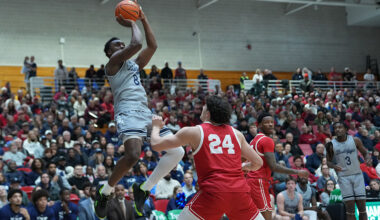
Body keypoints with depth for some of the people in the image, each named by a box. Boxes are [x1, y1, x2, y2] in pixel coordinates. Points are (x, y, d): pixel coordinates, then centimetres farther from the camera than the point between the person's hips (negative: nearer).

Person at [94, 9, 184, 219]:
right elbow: (136, 44, -9)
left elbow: (152, 46, 26)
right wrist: (132, 24, 7)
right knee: (133, 154, -32)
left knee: (177, 152, -2)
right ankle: (104, 192, -8)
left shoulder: (134, 64, 29)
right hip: (128, 112, -8)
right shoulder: (113, 62, 4)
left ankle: (144, 189, 9)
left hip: (146, 112, 8)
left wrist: (143, 19, 23)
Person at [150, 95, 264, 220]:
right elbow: (258, 163, 23)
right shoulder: (236, 134, 17)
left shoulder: (193, 132, 9)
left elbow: (156, 144, 14)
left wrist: (156, 126, 35)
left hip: (213, 192, -3)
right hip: (239, 193, 3)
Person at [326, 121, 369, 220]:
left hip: (357, 175, 1)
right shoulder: (331, 145, -1)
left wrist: (368, 158, -13)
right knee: (350, 209, -4)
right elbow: (328, 161, 7)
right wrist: (334, 166, -15)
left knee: (362, 206, 1)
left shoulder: (355, 140, -1)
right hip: (343, 177, -1)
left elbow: (365, 153, 9)